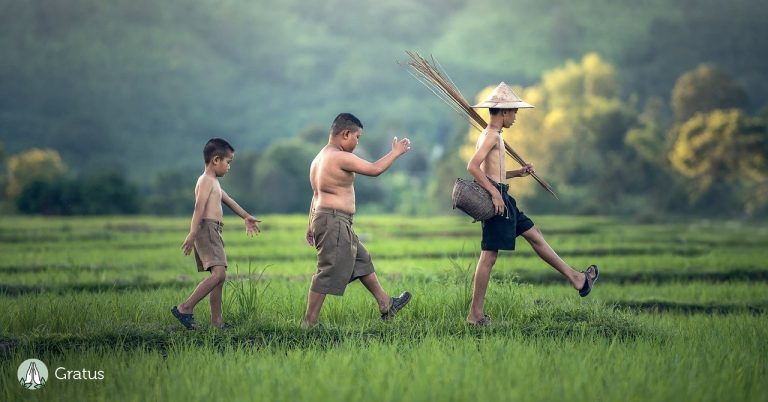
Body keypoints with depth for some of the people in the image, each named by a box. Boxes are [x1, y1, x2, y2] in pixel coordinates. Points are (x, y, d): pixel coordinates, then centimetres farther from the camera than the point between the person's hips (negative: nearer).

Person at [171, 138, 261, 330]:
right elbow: (199, 207, -22)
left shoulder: (214, 182, 24)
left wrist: (246, 217, 51)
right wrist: (192, 233, -34)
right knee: (218, 273, -21)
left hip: (213, 233, 11)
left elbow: (228, 201, 39)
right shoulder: (206, 180, -8)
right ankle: (184, 308, -22)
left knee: (219, 277, 9)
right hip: (207, 229, -11)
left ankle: (216, 321, 10)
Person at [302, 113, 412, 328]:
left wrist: (311, 226, 22)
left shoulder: (320, 158, 16)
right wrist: (396, 152, 0)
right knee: (328, 274, -7)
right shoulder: (341, 157, -15)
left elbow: (317, 194, 20)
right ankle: (309, 323, -3)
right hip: (334, 222, -11)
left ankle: (386, 305, 29)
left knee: (362, 260, 20)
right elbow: (375, 169, -15)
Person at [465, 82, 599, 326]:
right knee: (489, 256, -8)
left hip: (500, 197, 11)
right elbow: (473, 167, -25)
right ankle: (475, 314, -4)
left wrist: (518, 173, 17)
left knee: (534, 235, 16)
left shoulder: (492, 136, 18)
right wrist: (494, 192, -24)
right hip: (496, 198, -11)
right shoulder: (492, 135, -13)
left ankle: (576, 279, 25)